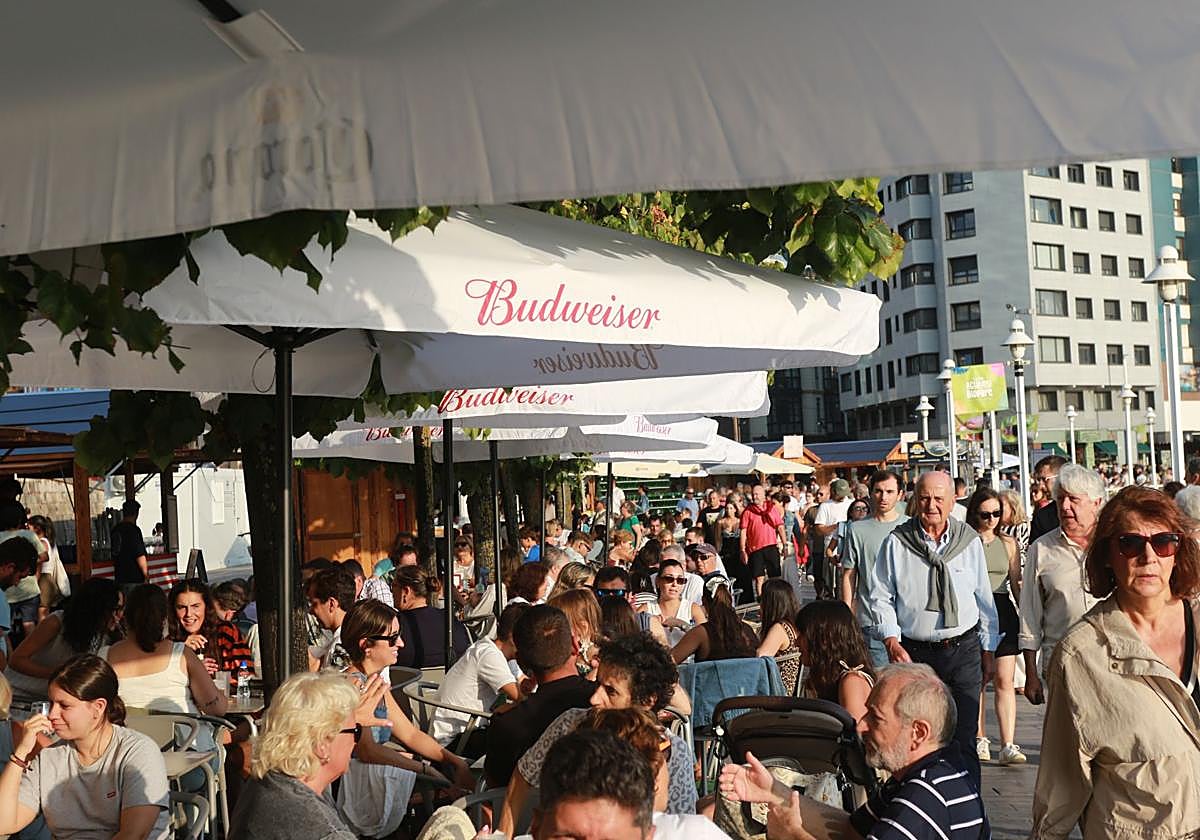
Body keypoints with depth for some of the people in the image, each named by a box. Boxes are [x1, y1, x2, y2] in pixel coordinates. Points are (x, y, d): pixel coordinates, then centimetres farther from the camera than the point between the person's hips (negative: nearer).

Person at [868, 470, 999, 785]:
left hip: (963, 650, 1)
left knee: (963, 738, 0)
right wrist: (891, 640, -8)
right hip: (913, 652, -1)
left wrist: (988, 649, 10)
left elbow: (984, 598, 10)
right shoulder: (896, 542, -1)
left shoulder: (970, 541, 4)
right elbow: (881, 596, 4)